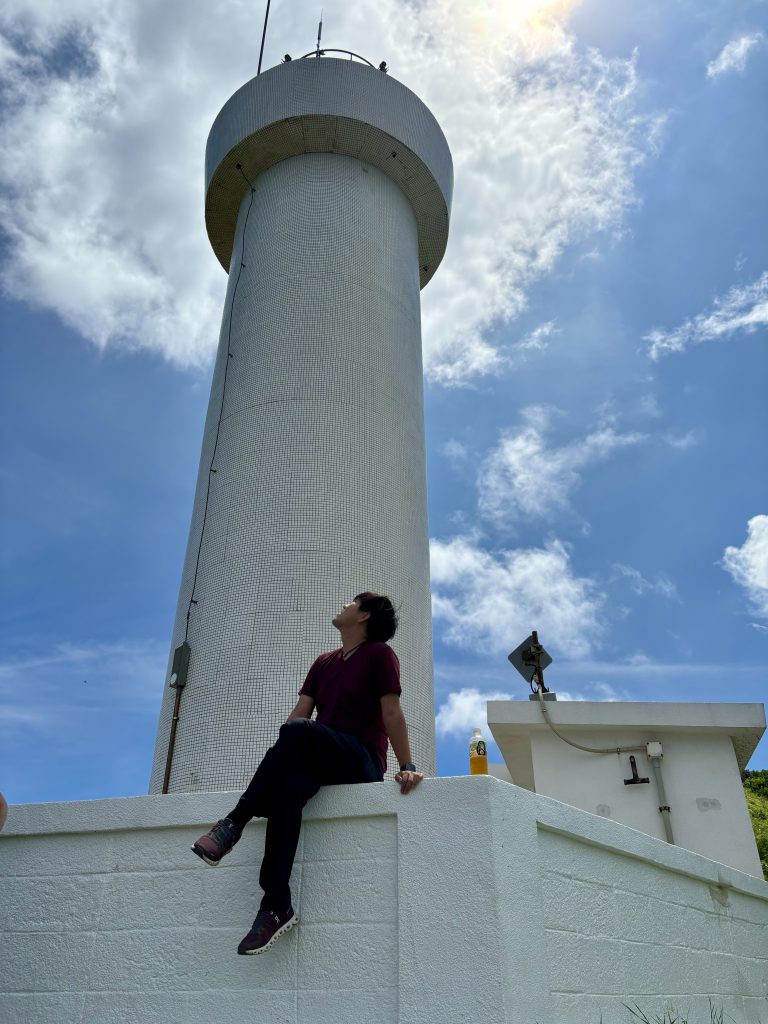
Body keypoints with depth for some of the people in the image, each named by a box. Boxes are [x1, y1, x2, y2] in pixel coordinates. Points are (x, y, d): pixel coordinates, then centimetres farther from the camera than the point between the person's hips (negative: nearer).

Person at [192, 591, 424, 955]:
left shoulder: (379, 653, 2)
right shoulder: (324, 662, 20)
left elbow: (392, 712, -8)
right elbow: (299, 710, 10)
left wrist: (406, 767, -17)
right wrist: (271, 768, -2)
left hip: (362, 762, -5)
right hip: (321, 761, 5)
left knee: (299, 731, -34)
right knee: (289, 787, -31)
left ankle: (234, 823, -29)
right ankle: (276, 906, -32)